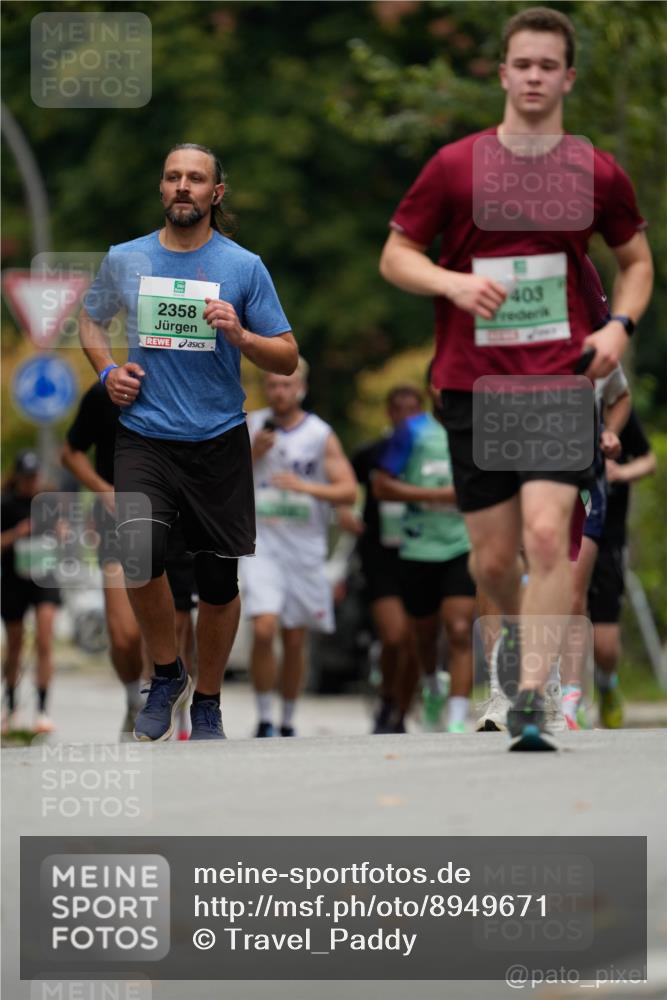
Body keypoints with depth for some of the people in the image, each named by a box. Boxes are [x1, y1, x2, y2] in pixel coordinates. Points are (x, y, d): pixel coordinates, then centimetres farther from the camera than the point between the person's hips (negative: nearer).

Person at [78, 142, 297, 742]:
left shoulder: (244, 267, 0)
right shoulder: (124, 260, 5)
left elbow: (287, 359, 1)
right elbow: (91, 320, 23)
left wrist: (240, 336, -18)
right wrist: (107, 370, 5)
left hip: (219, 443, 0)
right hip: (144, 438, 0)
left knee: (219, 580, 6)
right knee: (139, 552, -24)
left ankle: (207, 703, 26)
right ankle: (166, 674, 0)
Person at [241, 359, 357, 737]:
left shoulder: (321, 435, 1)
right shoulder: (252, 426, 6)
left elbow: (349, 490, -5)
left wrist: (305, 486, -19)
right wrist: (252, 453, -10)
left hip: (305, 549, 1)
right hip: (261, 545, -1)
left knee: (295, 641, 7)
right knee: (264, 629, -18)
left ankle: (288, 723, 23)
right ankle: (264, 721, -8)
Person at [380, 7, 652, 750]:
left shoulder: (597, 173, 4)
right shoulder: (455, 166, 2)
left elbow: (636, 258, 19)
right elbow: (395, 254, 7)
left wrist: (619, 325, 0)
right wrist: (455, 283, -13)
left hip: (561, 379, -1)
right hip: (473, 382, 1)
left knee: (547, 534, -18)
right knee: (493, 559, 3)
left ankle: (531, 702, -16)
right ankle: (522, 635, 38)